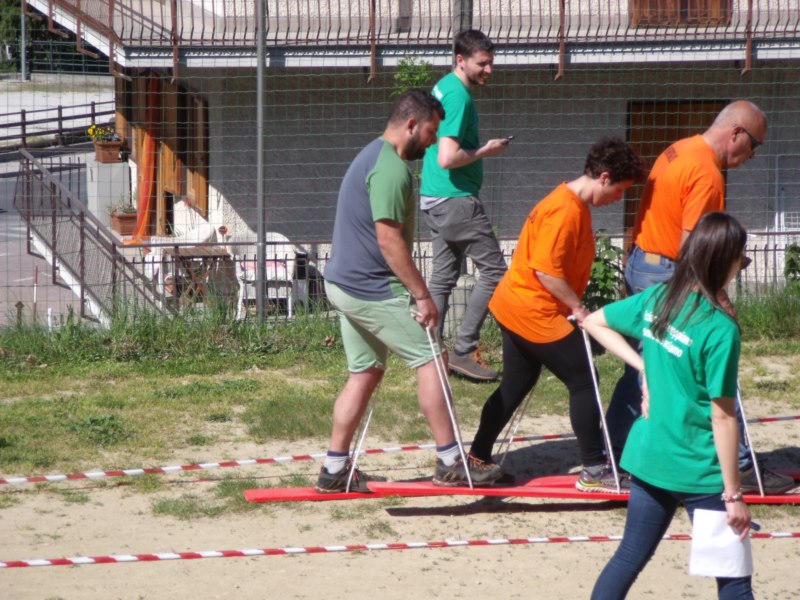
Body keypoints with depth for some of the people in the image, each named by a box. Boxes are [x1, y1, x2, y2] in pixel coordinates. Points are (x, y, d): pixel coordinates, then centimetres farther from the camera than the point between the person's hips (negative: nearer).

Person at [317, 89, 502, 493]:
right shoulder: (391, 169, -19)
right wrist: (422, 295, -18)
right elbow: (389, 240, -23)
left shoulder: (371, 157, 15)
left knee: (365, 372, 14)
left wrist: (414, 290, 23)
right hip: (373, 289, -10)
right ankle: (450, 463, 2)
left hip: (344, 285, 10)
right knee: (429, 360, -2)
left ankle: (335, 469, 13)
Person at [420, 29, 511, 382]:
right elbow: (448, 158, -26)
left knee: (443, 277, 12)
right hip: (456, 199, -10)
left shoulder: (444, 88, 13)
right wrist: (484, 152, -12)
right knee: (493, 270, -3)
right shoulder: (459, 96, -18)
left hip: (434, 200, 10)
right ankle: (464, 350, -3)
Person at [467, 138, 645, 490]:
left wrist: (574, 307, 14)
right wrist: (578, 308, -18)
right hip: (535, 313, -11)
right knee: (583, 382, -5)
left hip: (514, 308, 11)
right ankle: (594, 470, 0)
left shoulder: (573, 204, 12)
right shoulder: (565, 210, -21)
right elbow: (546, 270, -26)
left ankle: (477, 459, 24)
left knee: (516, 385, 17)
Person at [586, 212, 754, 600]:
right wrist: (733, 494, -13)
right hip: (699, 473, -6)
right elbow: (722, 416, -19)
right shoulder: (720, 330, -21)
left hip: (647, 457, 7)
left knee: (629, 559, 18)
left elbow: (594, 323, 14)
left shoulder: (655, 299, -1)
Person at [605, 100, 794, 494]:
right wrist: (718, 297, -19)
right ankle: (740, 468, 4)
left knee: (640, 370, 15)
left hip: (640, 266, 10)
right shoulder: (706, 173, -19)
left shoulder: (679, 151, 11)